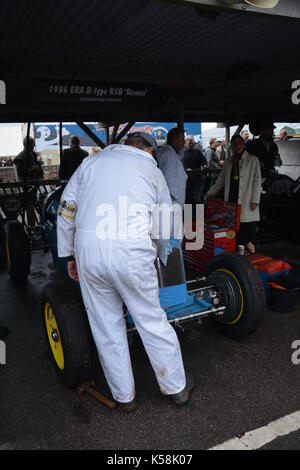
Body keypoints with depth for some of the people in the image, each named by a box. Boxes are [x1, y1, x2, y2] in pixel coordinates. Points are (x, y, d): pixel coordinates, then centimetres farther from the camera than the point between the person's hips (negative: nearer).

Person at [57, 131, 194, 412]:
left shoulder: (91, 162, 19)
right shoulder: (153, 171, 14)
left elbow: (66, 210, 13)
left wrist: (68, 254, 19)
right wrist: (158, 257, 35)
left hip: (87, 248, 2)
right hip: (133, 252, -1)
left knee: (106, 328, 14)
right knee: (152, 321, 14)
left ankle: (124, 396, 30)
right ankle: (177, 387, 32)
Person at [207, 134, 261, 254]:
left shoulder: (253, 160, 5)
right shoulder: (228, 161, 17)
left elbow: (257, 181, -1)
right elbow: (221, 179, 22)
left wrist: (255, 201, -8)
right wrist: (210, 193, 14)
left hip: (247, 202, -4)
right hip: (231, 200, 4)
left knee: (249, 230, -3)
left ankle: (251, 252, 9)